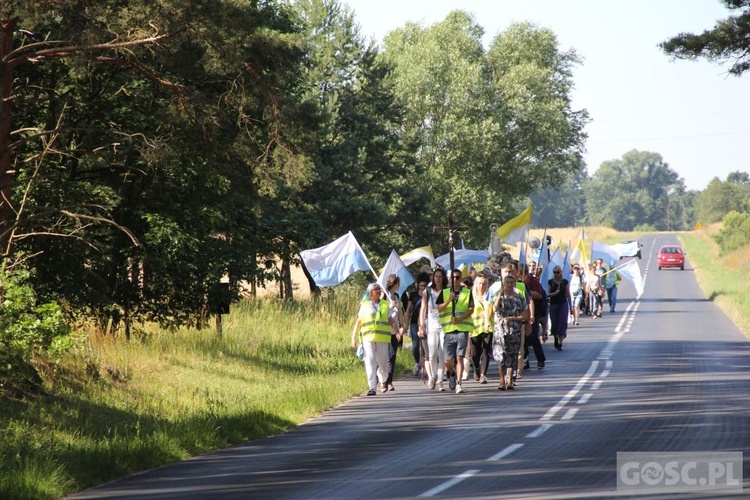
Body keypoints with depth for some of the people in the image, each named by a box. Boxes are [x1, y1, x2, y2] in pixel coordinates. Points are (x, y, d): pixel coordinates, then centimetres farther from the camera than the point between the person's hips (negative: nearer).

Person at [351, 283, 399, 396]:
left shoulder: (385, 305, 14)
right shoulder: (364, 305, 10)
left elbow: (391, 321, 12)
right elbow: (358, 322, 10)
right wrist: (353, 338, 6)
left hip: (383, 338, 1)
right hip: (368, 338, -1)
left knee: (383, 362, 4)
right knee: (370, 361, -11)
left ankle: (383, 381, 33)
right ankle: (372, 387, -12)